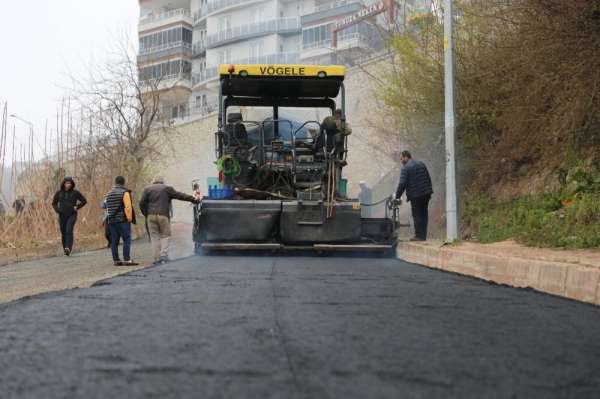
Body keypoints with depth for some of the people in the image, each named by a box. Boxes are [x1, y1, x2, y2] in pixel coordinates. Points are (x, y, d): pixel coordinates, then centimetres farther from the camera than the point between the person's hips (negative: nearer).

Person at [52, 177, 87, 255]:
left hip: (72, 215, -3)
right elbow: (54, 203, 17)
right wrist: (57, 210, 0)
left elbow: (84, 201, 7)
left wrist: (77, 207, -4)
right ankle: (65, 249, 17)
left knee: (69, 231, -20)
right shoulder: (59, 193, 5)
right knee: (63, 233, 4)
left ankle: (68, 248, -31)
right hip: (62, 216, 3)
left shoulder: (75, 192, 0)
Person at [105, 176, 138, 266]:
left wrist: (109, 218, 15)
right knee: (127, 240, -6)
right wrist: (129, 218, -9)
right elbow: (128, 207, -14)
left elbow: (107, 208, 13)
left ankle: (116, 260, 7)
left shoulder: (108, 194, 14)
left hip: (111, 221, 7)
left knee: (114, 241, 7)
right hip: (123, 220, -7)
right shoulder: (124, 192, -7)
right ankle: (127, 260, -13)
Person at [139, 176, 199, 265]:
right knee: (165, 235, 7)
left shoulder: (148, 189, 12)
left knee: (155, 237, 6)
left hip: (151, 216, 2)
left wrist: (146, 214, 11)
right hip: (163, 216, -2)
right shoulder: (167, 188, 7)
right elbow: (180, 196, 6)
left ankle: (157, 258, 2)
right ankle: (164, 255, -8)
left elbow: (142, 203, 3)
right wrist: (193, 199, 11)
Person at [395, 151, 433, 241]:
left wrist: (397, 196, -10)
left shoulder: (405, 168, -9)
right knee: (424, 214, 11)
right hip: (426, 193, 7)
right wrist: (429, 191, 22)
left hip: (415, 195, -7)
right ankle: (423, 235, 12)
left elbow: (402, 184, -15)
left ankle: (419, 236, -2)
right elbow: (428, 178, 17)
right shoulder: (421, 164, 14)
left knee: (417, 215, 0)